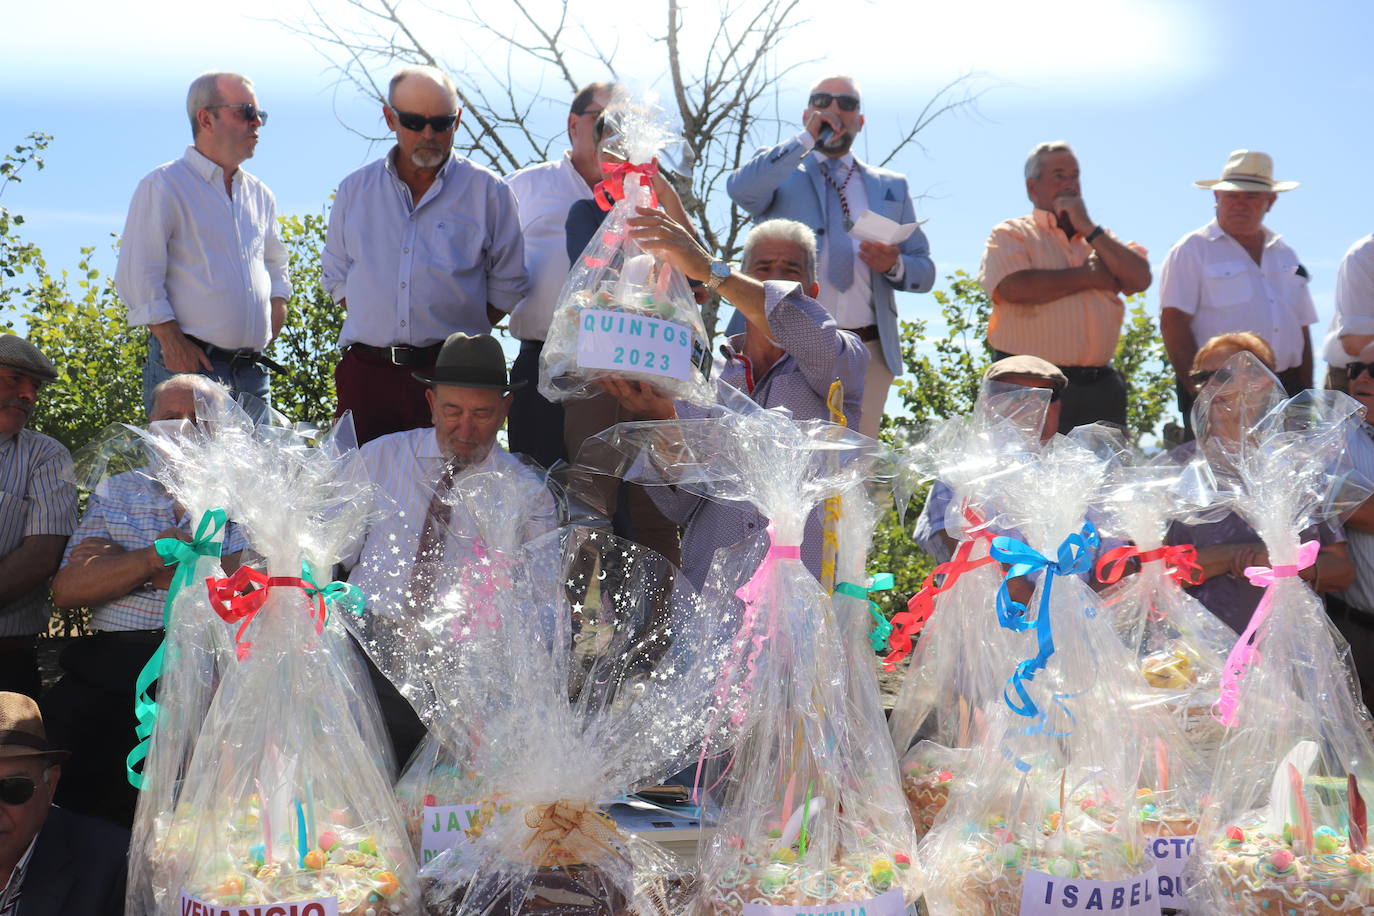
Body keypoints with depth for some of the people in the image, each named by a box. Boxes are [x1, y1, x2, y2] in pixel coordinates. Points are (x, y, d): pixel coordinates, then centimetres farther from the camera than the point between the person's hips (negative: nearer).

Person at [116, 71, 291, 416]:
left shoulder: (260, 195, 18)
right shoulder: (164, 185, -2)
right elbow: (136, 274, -8)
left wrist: (277, 305, 14)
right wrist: (171, 339, -15)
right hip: (188, 363, -6)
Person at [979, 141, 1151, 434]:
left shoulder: (1099, 238, 22)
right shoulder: (1011, 234, 7)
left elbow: (1140, 278, 5)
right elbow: (1014, 287, -14)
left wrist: (1088, 228, 2)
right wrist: (1089, 276, -3)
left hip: (1100, 388, 5)